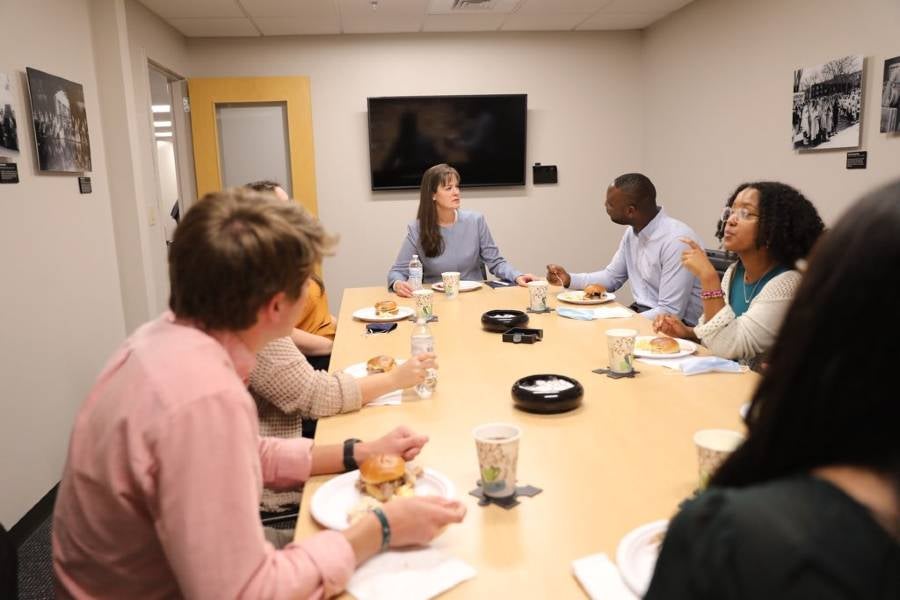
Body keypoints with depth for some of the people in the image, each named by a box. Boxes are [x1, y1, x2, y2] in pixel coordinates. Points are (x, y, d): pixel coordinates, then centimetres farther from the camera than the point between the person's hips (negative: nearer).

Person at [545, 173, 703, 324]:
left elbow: (670, 313, -24)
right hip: (639, 312, 7)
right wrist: (569, 279, 0)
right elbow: (612, 277, 15)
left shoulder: (677, 240, -24)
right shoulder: (632, 232, 2)